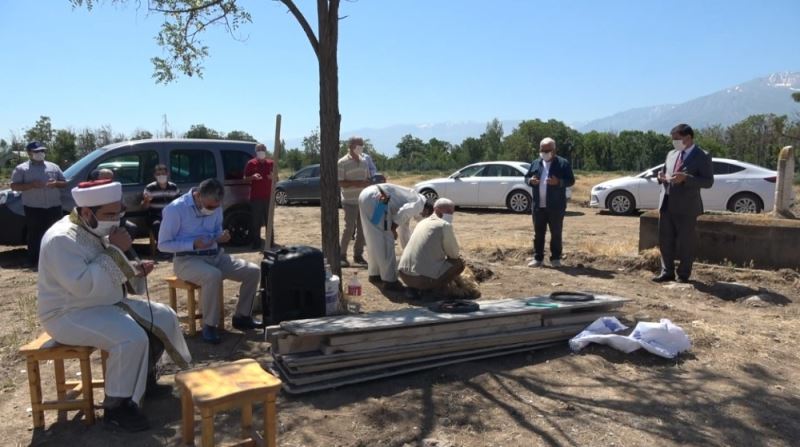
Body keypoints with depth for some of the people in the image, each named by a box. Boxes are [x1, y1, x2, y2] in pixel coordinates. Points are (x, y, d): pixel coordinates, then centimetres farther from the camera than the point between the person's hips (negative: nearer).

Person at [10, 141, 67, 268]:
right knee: (35, 235, -1)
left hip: (54, 207, 3)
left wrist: (56, 183, -7)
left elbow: (64, 183, 16)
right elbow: (14, 186, -2)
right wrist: (32, 185, -17)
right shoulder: (21, 168, 4)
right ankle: (34, 261, 4)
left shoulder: (53, 167, 13)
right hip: (33, 208, -3)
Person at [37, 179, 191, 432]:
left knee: (164, 317, 3)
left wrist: (135, 272, -3)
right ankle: (116, 406, -14)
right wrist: (115, 251, -26)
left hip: (108, 304, 10)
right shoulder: (62, 238, -22)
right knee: (132, 338, -31)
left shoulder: (99, 231, 7)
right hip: (71, 315, -10)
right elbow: (82, 285, -32)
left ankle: (147, 380, 19)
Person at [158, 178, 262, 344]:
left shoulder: (215, 207, 3)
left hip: (216, 255, 6)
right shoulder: (175, 209, -15)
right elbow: (163, 244, -12)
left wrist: (220, 237, -7)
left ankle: (242, 317, 7)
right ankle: (209, 325, -20)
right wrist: (193, 244, -24)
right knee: (213, 276, -38)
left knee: (253, 271, -9)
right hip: (187, 260, -6)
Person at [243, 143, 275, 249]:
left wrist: (273, 177, -5)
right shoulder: (251, 163, 2)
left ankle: (270, 242, 14)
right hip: (255, 197, -2)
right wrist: (253, 177, -16)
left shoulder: (271, 163, 10)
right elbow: (245, 178, 4)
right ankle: (256, 243, 3)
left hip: (268, 196, 2)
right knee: (256, 221, -2)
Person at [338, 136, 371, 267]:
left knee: (362, 229, 7)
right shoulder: (343, 162, -8)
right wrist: (357, 183, -21)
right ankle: (341, 255, 7)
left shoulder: (364, 161, 10)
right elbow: (340, 183, -13)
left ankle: (358, 255, 17)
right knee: (349, 229, -7)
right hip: (350, 202, -6)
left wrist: (369, 183, -5)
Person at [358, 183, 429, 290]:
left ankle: (375, 274, 32)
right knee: (385, 240, -3)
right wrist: (393, 229, -2)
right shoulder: (419, 203, 4)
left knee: (375, 241, 19)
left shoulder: (412, 199, 30)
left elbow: (404, 229, 39)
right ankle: (389, 280, 3)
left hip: (366, 196, 10)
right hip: (375, 199, -10)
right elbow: (402, 213, -15)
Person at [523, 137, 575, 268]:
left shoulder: (563, 163, -2)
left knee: (556, 233, 4)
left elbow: (571, 180, -4)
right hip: (538, 205, 4)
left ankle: (555, 258, 14)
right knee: (538, 233, 8)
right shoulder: (535, 163, 11)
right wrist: (530, 180, -8)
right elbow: (526, 177, 15)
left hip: (556, 206, -4)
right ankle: (538, 258, 15)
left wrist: (558, 182, -22)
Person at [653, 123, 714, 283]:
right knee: (665, 241, 8)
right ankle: (667, 272, 19)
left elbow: (708, 182, -11)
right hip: (666, 204, 6)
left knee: (685, 243, 4)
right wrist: (661, 176, 0)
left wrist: (685, 178, -23)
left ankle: (683, 275, 15)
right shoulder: (671, 154, 15)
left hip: (686, 207, -6)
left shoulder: (702, 157, -5)